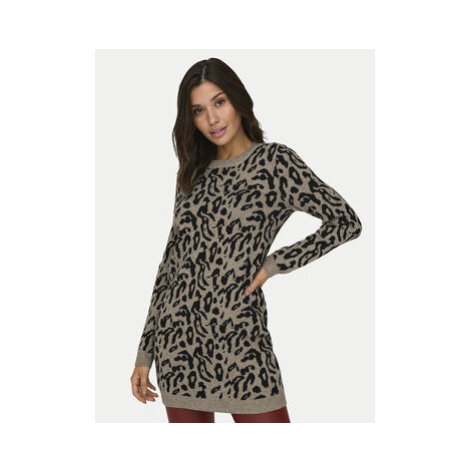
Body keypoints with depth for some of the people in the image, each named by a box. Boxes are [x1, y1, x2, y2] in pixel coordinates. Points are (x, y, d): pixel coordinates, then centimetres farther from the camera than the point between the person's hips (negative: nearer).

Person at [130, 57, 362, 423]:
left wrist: (275, 264, -7)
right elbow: (171, 263, 13)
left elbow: (346, 222, -5)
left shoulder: (274, 161, -1)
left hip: (238, 337, -4)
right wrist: (146, 352, 12)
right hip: (177, 337, 5)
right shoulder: (193, 174, 12)